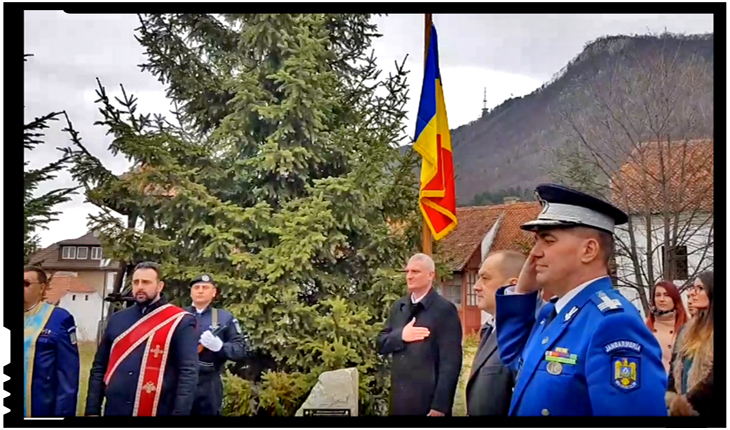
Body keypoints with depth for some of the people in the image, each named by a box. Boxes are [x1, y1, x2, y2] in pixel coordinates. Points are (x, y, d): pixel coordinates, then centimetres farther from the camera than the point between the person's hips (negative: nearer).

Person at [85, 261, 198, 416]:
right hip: (113, 410, 4)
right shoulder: (116, 320, 10)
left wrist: (179, 413, -17)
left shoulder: (180, 322, -5)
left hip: (154, 411, -4)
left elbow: (188, 373, -9)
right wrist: (92, 410, 8)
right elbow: (99, 368, 14)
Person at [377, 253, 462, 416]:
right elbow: (381, 345, 11)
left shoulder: (445, 309, -9)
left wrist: (440, 405, -16)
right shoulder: (398, 307, 10)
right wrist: (400, 336, -10)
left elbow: (450, 361, -12)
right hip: (399, 399, 6)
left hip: (428, 400, -6)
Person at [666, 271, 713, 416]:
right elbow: (675, 366, 16)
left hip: (705, 409, -7)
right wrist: (671, 398, 3)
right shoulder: (688, 329, 15)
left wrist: (689, 402, -17)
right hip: (683, 407, 7)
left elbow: (712, 379, -18)